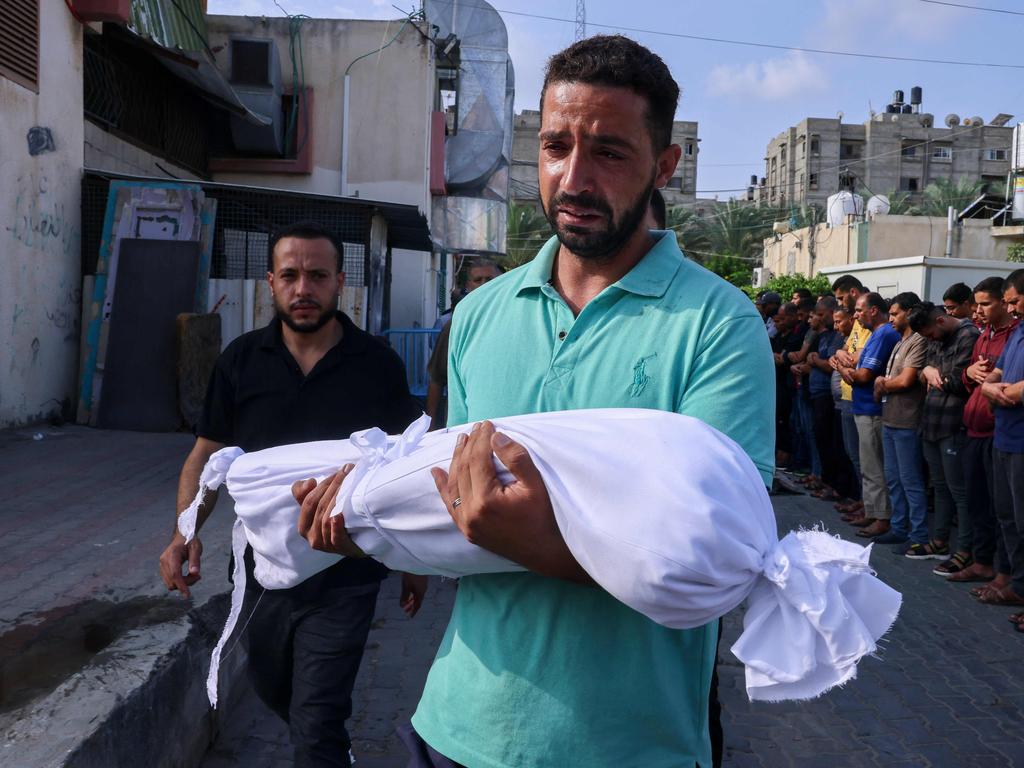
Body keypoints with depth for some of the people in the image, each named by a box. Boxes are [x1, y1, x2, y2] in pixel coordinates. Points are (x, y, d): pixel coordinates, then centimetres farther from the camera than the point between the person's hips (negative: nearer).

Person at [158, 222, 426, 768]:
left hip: (345, 577, -4)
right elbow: (206, 455, 3)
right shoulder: (240, 361, -3)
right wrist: (186, 531, -13)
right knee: (273, 688, 28)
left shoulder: (377, 365, -9)